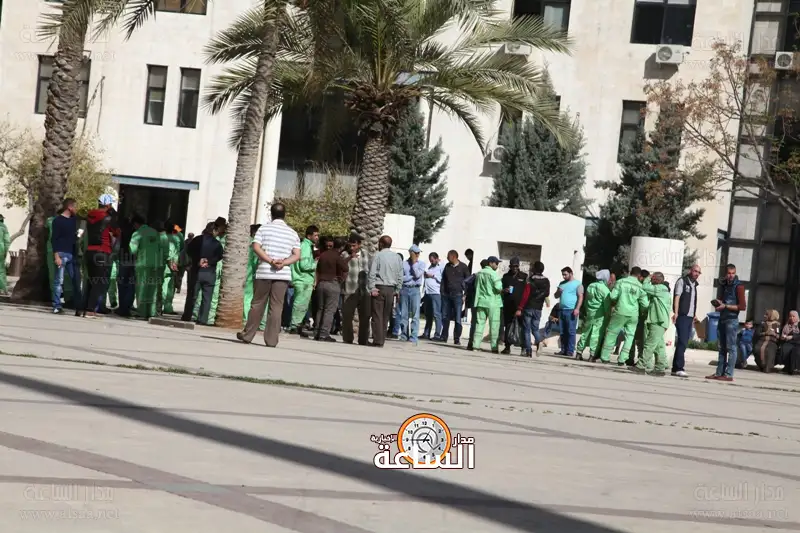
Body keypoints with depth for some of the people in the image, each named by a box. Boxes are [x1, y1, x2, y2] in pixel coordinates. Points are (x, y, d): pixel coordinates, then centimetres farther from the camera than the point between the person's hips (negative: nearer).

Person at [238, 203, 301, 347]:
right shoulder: (293, 233, 9)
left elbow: (256, 247, -9)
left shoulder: (264, 228, 3)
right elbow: (296, 255, 0)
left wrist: (271, 261, -12)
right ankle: (271, 340, 1)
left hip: (264, 272, -1)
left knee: (257, 304, 8)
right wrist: (283, 263, -10)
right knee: (276, 307, 2)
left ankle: (247, 335, 14)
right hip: (283, 274, 1)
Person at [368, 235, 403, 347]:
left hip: (379, 288, -4)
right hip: (391, 289, 4)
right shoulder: (397, 258, 8)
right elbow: (400, 276, 8)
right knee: (386, 316, 10)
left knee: (377, 316, -3)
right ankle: (382, 340, 10)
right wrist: (397, 290, 13)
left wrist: (372, 288, -9)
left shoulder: (378, 255, -6)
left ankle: (378, 341, -8)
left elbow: (372, 273, -11)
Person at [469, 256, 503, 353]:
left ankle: (475, 344, 1)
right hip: (493, 302, -6)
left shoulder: (479, 273, 12)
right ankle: (494, 347, -2)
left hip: (481, 301, 6)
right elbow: (498, 287, -17)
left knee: (479, 323, 7)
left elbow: (476, 287, 15)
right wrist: (503, 291, 2)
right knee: (494, 325, -1)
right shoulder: (494, 274, -10)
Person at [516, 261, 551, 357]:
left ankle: (528, 350, -3)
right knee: (535, 328, 16)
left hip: (528, 307, -4)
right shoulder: (546, 281, 4)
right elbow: (547, 295, 13)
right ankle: (539, 342, -13)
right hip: (538, 308, 4)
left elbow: (525, 295, -15)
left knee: (526, 329, 3)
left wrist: (520, 308, -14)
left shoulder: (531, 280, -12)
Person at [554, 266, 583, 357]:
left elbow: (580, 297, -8)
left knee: (571, 332, -8)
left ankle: (570, 351, -9)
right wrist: (558, 292, 1)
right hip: (562, 310, 7)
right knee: (563, 332, 6)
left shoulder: (577, 284, 0)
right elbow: (556, 296, 25)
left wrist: (577, 309, -20)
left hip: (571, 311, -7)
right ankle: (563, 350, 10)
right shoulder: (562, 284, 20)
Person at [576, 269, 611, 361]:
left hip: (589, 313, 7)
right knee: (596, 334, -5)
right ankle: (592, 355, -6)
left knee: (586, 332, 14)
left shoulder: (590, 286, 11)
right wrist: (608, 317, -6)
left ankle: (579, 352, 16)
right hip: (600, 315, -7)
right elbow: (607, 305, -12)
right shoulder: (604, 289, -12)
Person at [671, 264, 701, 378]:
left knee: (683, 344, 6)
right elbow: (677, 297, -11)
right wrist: (676, 312, -20)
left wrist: (695, 315, 21)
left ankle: (676, 368, 8)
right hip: (682, 316, -8)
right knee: (682, 342, -15)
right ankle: (679, 368, -18)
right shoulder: (682, 281, -2)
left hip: (690, 317, 8)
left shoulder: (694, 284, 21)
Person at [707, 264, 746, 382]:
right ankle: (719, 373, 12)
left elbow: (742, 306, -12)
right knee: (722, 348, 9)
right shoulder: (723, 284, 15)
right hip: (722, 319, 8)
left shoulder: (738, 286, -7)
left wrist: (725, 306, -16)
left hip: (732, 320, -8)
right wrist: (718, 304, 8)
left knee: (731, 348, -7)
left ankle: (729, 374, -8)